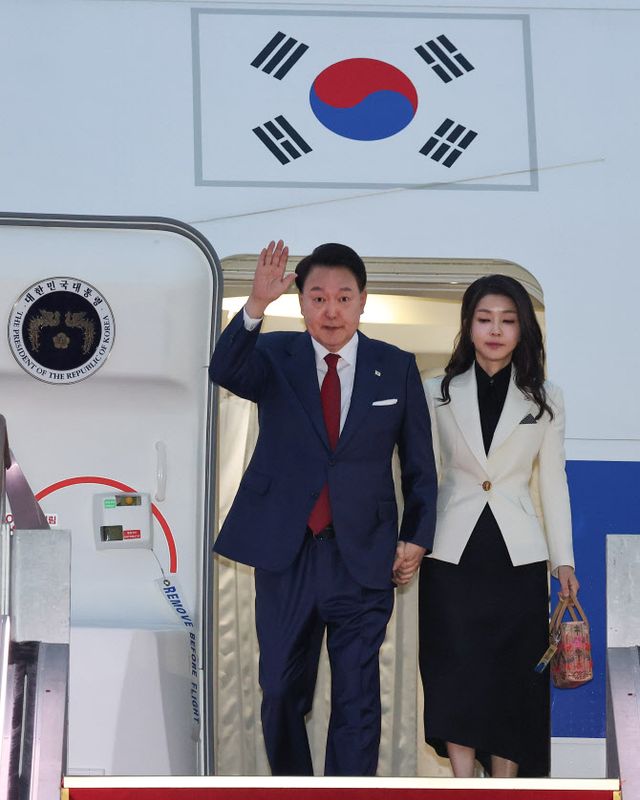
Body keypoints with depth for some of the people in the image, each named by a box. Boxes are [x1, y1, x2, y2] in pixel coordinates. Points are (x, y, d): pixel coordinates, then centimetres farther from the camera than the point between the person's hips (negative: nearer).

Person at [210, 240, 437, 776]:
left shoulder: (397, 368, 2)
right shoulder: (275, 356, 1)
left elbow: (420, 464, 8)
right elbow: (225, 371, -22)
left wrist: (417, 539, 1)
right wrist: (255, 306, -37)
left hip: (363, 557, -1)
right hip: (286, 552, 1)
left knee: (357, 699, 1)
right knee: (282, 692, 12)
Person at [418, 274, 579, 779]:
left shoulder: (545, 399, 6)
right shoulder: (438, 394, 4)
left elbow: (552, 482, 7)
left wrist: (563, 558, 5)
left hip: (517, 555, 1)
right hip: (453, 551, -1)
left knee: (514, 677, 3)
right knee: (456, 676, -4)